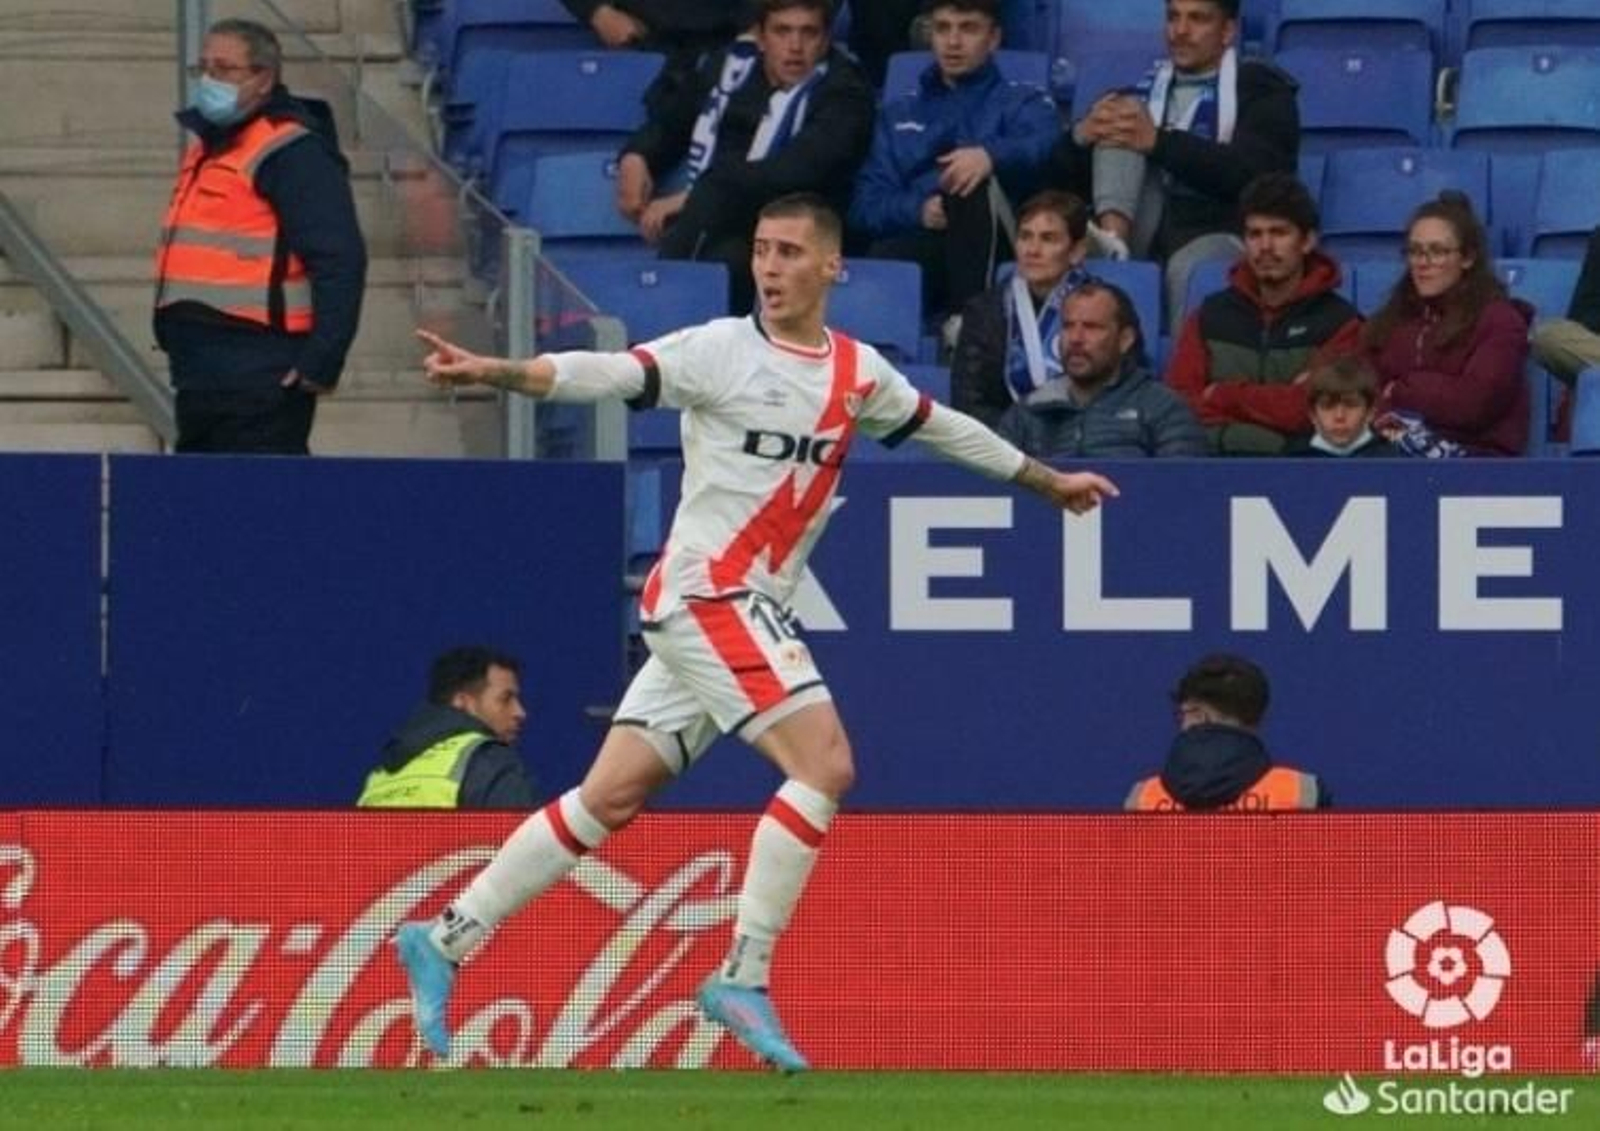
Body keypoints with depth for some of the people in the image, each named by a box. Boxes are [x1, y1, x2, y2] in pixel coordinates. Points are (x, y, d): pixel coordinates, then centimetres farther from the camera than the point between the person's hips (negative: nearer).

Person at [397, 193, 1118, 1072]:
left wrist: (1047, 481, 39)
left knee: (609, 798, 6)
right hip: (704, 594, -7)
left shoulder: (858, 373, 13)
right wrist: (496, 372, -35)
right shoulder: (720, 351, -7)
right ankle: (742, 976, -15)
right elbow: (611, 375, -19)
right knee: (825, 765, -18)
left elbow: (942, 428, 29)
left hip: (751, 608, 7)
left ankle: (444, 940, 12)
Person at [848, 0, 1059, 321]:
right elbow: (867, 205, 15)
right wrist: (917, 210, -8)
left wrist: (991, 155, -28)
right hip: (918, 243, 2)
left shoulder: (1024, 103, 19)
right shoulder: (898, 112, 28)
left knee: (972, 179, -34)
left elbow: (1045, 148, -6)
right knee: (884, 258, -35)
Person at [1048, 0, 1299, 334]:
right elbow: (1065, 178, 16)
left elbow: (1252, 172, -11)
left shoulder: (1261, 90, 9)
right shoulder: (1142, 92, 23)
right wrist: (1080, 137, -9)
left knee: (1190, 269, -39)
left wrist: (1159, 143, -22)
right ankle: (1113, 240, -33)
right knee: (1121, 112, -10)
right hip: (1145, 237, 4)